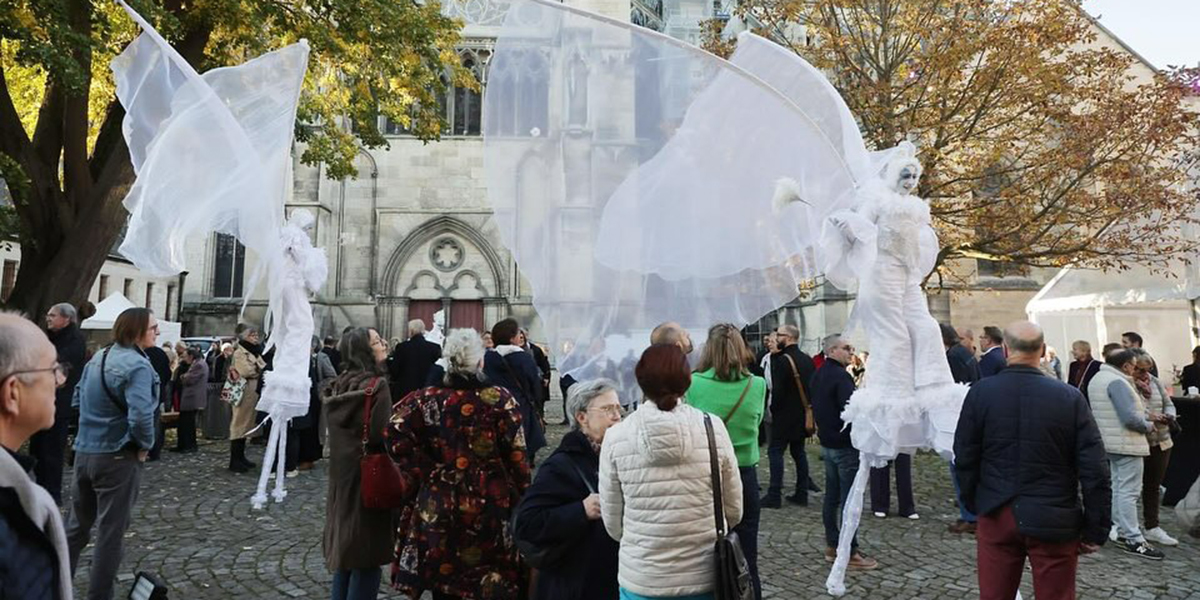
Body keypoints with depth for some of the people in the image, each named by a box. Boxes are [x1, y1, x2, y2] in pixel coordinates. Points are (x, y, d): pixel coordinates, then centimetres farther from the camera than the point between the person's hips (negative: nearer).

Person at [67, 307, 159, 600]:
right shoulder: (137, 365, -19)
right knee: (111, 532, 5)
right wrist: (145, 445, -14)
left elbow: (78, 399, 16)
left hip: (84, 451, 8)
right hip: (118, 456, -8)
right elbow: (140, 415, -30)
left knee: (77, 525, 21)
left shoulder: (97, 357, 8)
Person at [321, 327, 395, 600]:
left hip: (342, 476, 8)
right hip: (368, 477, -8)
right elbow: (382, 437, -20)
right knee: (366, 557, 2)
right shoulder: (376, 386, -17)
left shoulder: (338, 386, 6)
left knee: (345, 552, 19)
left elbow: (336, 433, 14)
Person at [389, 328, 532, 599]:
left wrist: (426, 473, -9)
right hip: (491, 507, -2)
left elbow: (396, 434, -18)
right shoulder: (501, 399, -7)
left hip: (440, 504, 2)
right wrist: (524, 503, 0)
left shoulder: (427, 399, -3)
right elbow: (516, 457, -9)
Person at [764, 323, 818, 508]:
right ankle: (802, 493, 16)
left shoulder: (782, 360, -17)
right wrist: (807, 407, 17)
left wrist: (773, 409, -6)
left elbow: (777, 390, -20)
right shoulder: (807, 359, 7)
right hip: (803, 415, 8)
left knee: (775, 452, -3)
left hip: (785, 416, -8)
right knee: (799, 452, 14)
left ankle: (774, 496, -4)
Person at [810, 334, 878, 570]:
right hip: (845, 444, -9)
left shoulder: (819, 375, 11)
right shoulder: (840, 376, -18)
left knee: (832, 496, 14)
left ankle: (832, 546, 21)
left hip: (827, 442, 9)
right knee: (849, 499, -3)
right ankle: (850, 553, 2)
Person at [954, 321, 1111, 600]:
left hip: (997, 516, 1)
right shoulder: (1071, 398, -9)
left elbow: (965, 458, -1)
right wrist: (1095, 530, 1)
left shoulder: (980, 392, -7)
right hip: (1053, 521, -1)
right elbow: (1094, 471, -8)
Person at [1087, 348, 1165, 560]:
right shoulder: (1117, 382, -21)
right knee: (1129, 492, -5)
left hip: (1110, 443, 10)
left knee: (1119, 488, 16)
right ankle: (1134, 540, 0)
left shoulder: (1098, 378, 10)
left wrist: (1147, 415, 11)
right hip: (1127, 445, -10)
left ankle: (1123, 533, 23)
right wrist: (1149, 426, -7)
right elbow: (1130, 418, -26)